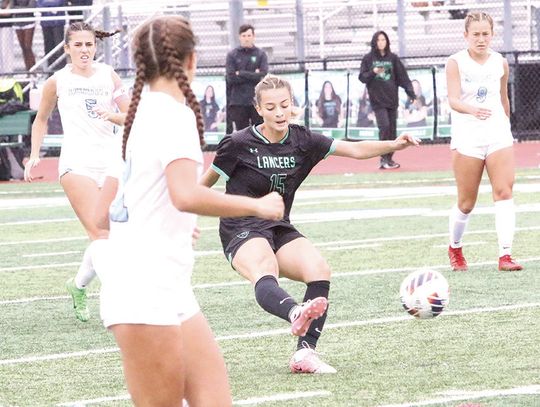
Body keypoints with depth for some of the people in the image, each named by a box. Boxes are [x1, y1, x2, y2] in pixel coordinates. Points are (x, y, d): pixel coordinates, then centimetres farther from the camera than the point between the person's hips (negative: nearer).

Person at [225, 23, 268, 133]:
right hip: (238, 102, 0)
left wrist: (241, 74, -9)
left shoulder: (261, 54, 6)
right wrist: (253, 75, -9)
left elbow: (263, 75, -7)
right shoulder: (232, 55, 6)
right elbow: (231, 78, -6)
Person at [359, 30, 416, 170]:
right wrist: (373, 72, -18)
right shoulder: (368, 58, 3)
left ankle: (389, 159, 11)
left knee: (392, 129, 4)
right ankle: (384, 159, -10)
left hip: (392, 99, 3)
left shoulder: (393, 58, 8)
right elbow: (362, 77, 1)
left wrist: (410, 92, -5)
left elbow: (402, 76, 5)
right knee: (384, 126, -15)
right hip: (377, 100, -3)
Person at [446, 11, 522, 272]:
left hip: (498, 135, 3)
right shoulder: (456, 63, -6)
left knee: (504, 191, -14)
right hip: (467, 137, -3)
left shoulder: (501, 63, 6)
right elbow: (453, 99, -18)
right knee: (466, 203, 3)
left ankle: (505, 255, -18)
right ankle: (454, 248, 30)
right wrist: (473, 110, -37)